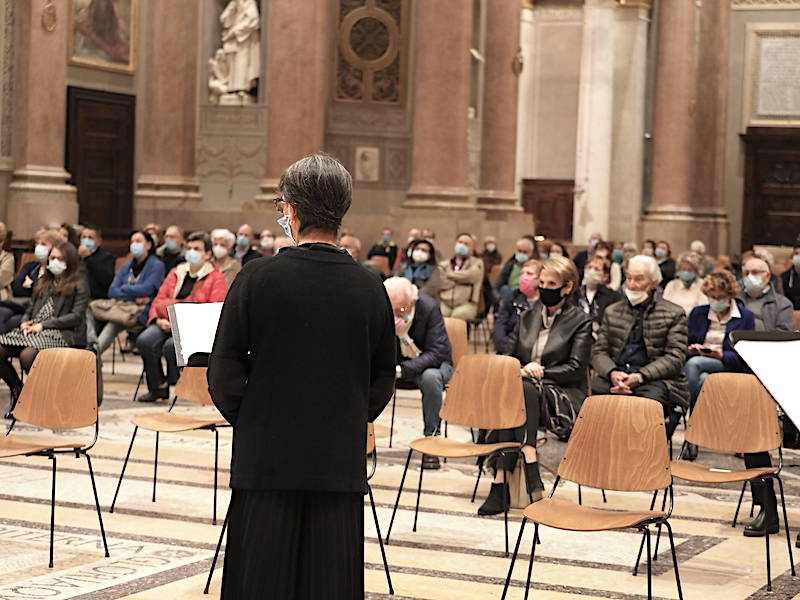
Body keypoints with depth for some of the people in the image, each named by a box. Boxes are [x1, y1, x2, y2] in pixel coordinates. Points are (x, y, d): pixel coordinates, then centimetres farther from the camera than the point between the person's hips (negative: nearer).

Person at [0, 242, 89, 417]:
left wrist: (44, 325, -13)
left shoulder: (79, 285, 4)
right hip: (34, 329, 6)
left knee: (27, 354, -35)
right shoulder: (43, 281, 24)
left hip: (64, 333, -6)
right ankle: (17, 389, -1)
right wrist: (25, 322, 1)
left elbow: (76, 317, -7)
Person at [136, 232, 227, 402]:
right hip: (168, 323, 5)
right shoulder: (176, 273, 21)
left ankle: (176, 384, -7)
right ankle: (157, 387, -11)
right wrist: (159, 319, -6)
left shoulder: (216, 278, 4)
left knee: (171, 345, -34)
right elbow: (159, 299, 15)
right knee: (144, 340, -24)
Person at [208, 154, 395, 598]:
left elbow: (224, 372, -6)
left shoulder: (258, 278, -9)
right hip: (341, 461, 2)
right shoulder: (369, 287, -1)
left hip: (267, 458, -2)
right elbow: (382, 382, 6)